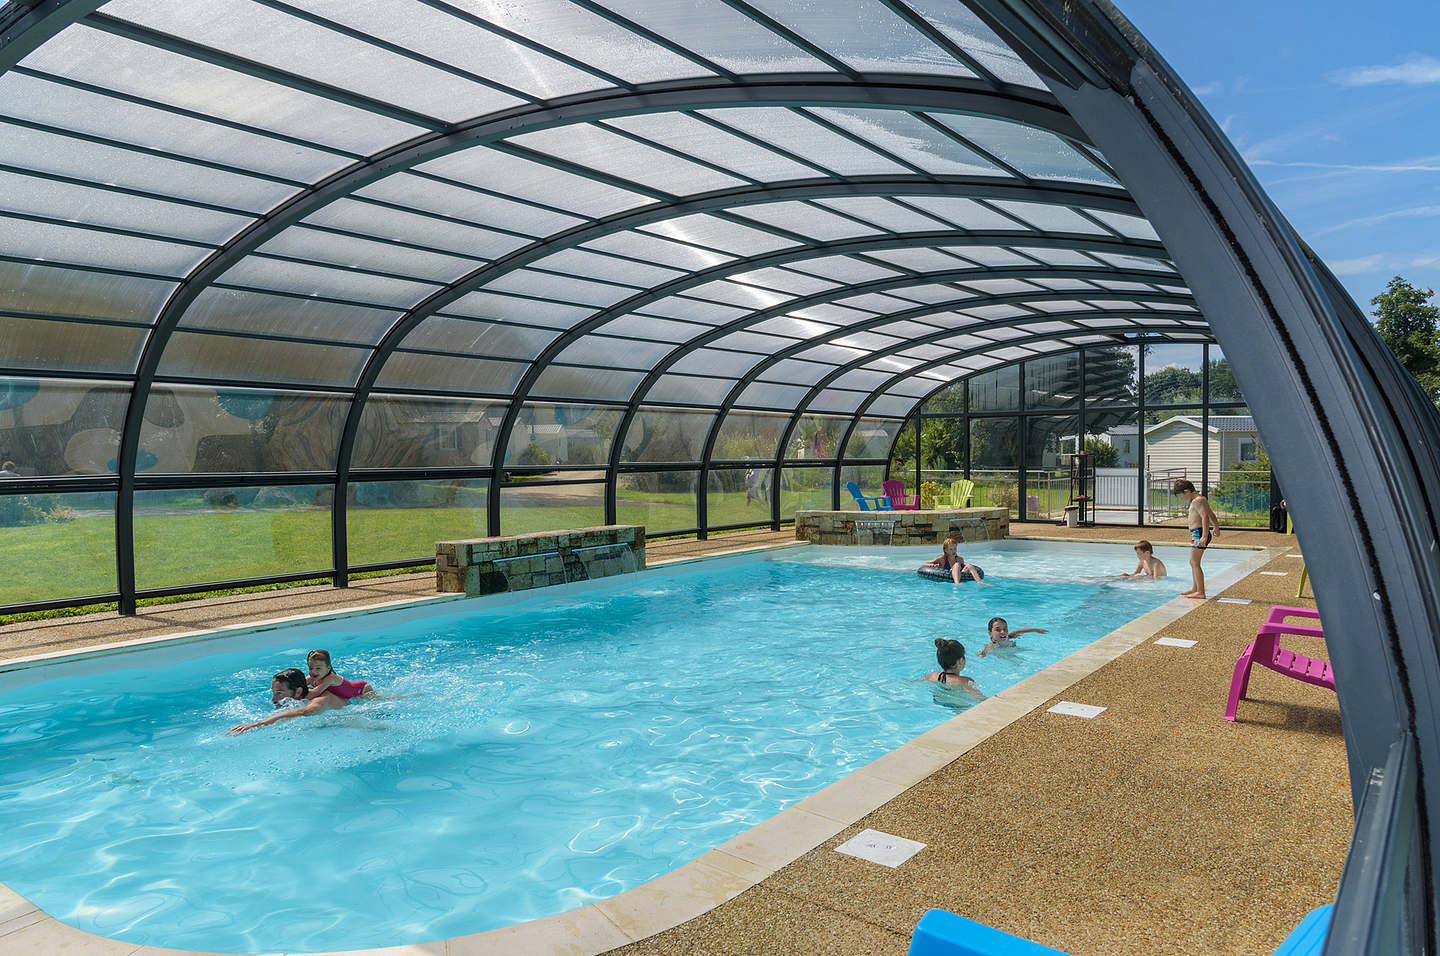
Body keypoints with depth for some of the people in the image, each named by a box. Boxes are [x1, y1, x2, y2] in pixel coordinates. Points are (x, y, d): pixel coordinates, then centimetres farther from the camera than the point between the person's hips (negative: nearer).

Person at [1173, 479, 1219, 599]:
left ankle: (1200, 593, -10)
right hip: (1197, 534, 11)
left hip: (1198, 533, -11)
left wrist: (1204, 536, -33)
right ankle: (1195, 588, 28)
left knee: (1195, 563, -9)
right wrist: (1216, 528, 47)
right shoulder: (1201, 499, 19)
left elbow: (1205, 517, -25)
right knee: (1193, 562, 19)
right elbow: (1212, 515, 32)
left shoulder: (1197, 501, -13)